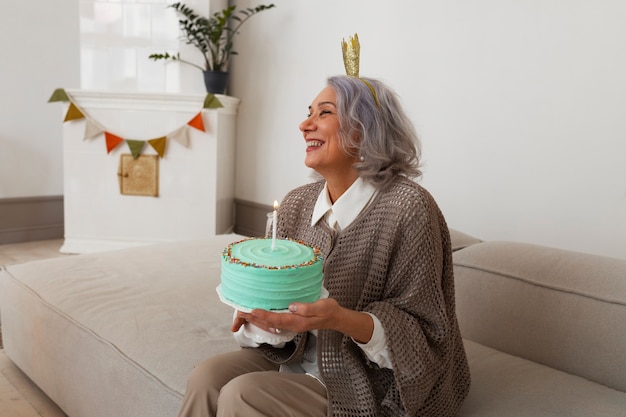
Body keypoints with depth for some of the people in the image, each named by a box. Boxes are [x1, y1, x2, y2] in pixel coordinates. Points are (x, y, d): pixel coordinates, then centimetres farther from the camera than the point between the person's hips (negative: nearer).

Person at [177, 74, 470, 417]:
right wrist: (256, 311, -14)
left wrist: (341, 319, -32)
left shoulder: (408, 208, -19)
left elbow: (424, 334, -16)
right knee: (207, 378, -13)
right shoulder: (296, 204, 0)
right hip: (300, 358, 6)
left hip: (374, 385, -5)